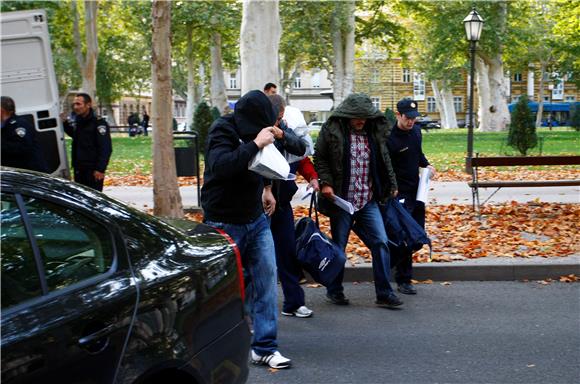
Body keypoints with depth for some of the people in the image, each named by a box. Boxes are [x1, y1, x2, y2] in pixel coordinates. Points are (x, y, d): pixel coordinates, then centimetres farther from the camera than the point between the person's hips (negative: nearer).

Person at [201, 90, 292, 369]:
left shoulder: (253, 129, 5)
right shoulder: (222, 131, -16)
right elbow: (221, 165, -36)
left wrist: (266, 187, 15)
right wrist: (255, 144, -35)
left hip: (256, 219, 6)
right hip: (225, 223, -6)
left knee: (266, 276, -1)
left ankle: (265, 347, 4)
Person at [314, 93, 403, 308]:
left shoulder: (374, 132, 8)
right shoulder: (332, 131, -5)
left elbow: (384, 161, 18)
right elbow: (319, 159, -1)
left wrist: (391, 185, 19)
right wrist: (325, 183, -12)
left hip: (369, 201, 4)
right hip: (341, 200, -3)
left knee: (381, 243, -4)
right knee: (338, 247, 7)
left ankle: (384, 293, 4)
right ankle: (334, 291, 24)